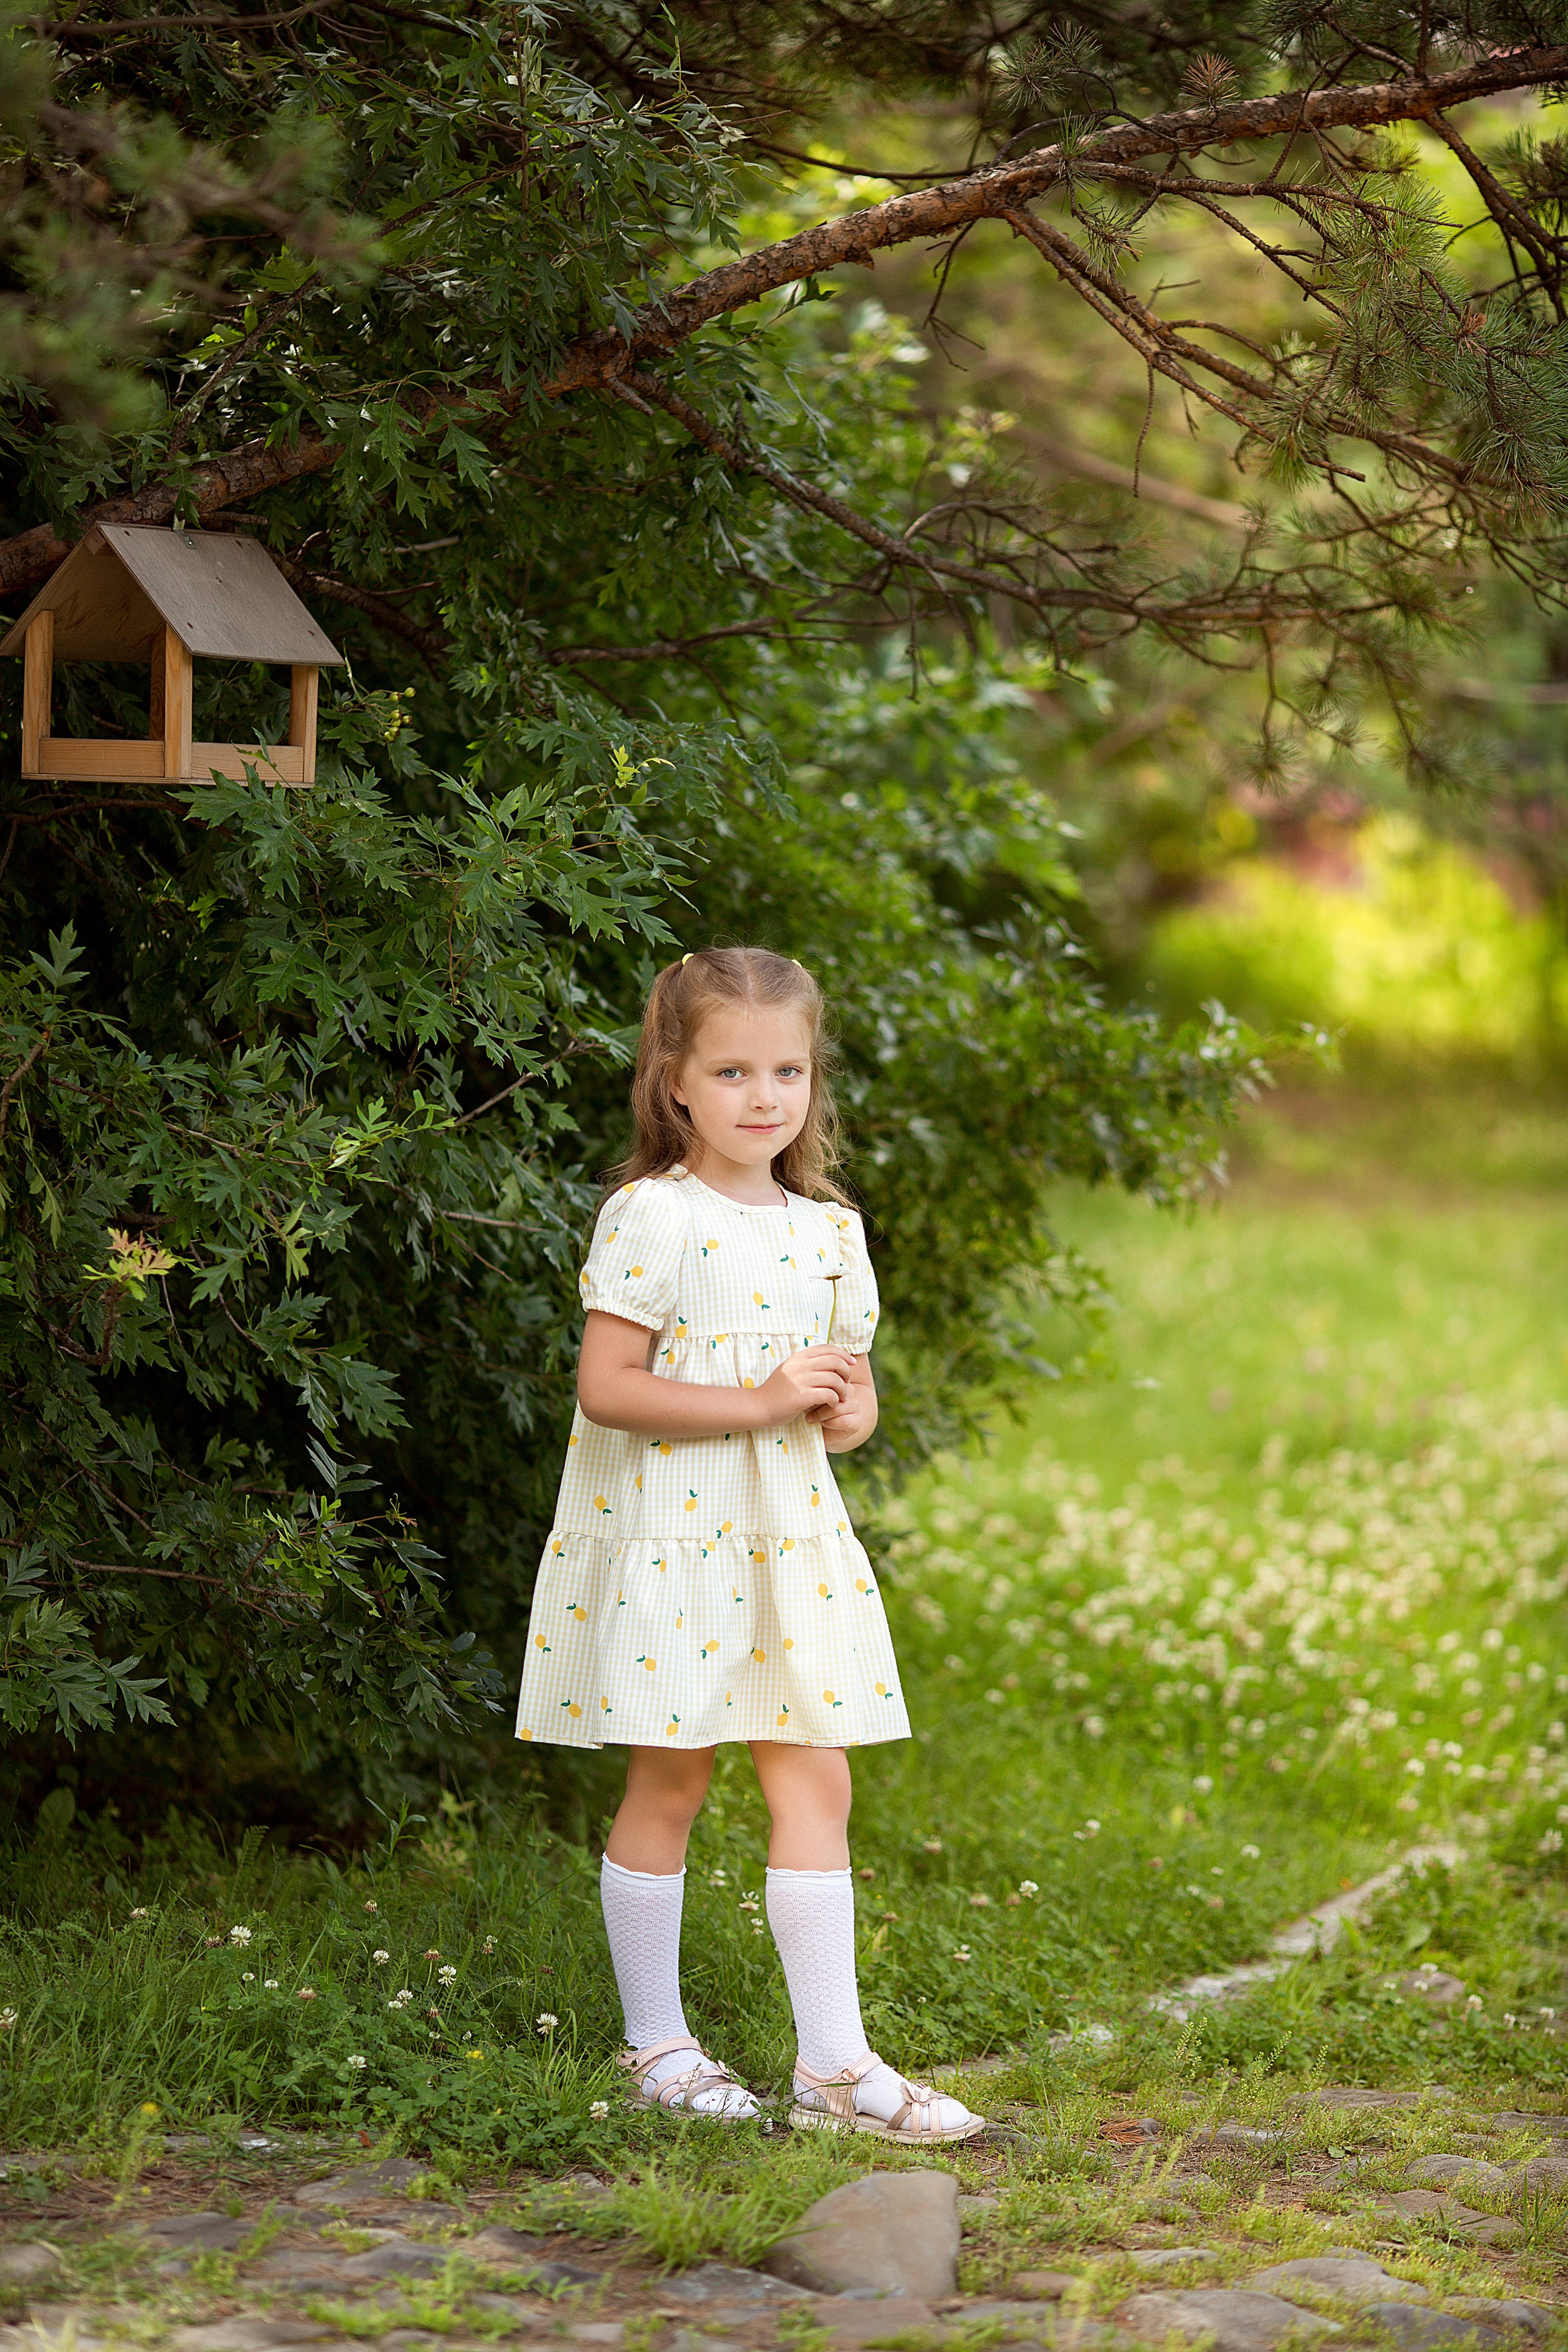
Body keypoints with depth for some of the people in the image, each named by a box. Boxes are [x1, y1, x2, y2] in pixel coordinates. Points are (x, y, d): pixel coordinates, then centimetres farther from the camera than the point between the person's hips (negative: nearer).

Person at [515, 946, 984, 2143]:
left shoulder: (828, 1229, 10)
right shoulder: (652, 1218, -9)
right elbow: (607, 1386, -15)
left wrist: (851, 1408, -4)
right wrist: (759, 1401, -20)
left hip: (789, 1538, 6)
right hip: (669, 1538, -6)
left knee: (816, 1783, 2)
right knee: (669, 1783, 4)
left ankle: (834, 2061, 6)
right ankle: (657, 2047, 16)